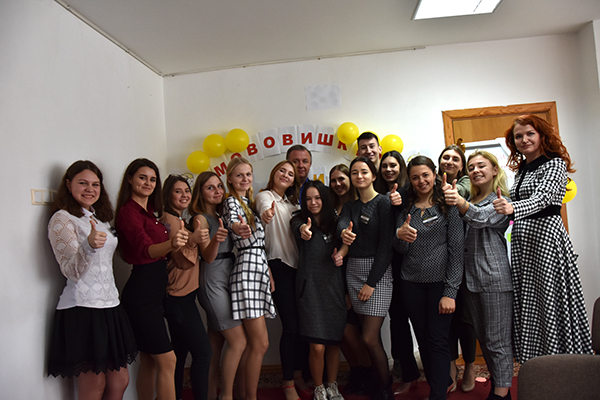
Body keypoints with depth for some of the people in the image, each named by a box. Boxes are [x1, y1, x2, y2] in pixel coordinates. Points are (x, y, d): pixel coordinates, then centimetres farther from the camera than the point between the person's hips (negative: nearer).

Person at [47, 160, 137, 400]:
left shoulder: (100, 219, 17)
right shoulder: (62, 218, -7)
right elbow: (72, 271, -17)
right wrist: (89, 245, -33)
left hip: (109, 305, 8)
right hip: (82, 309, -7)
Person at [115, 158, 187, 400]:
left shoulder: (149, 212, 14)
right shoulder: (128, 212, -13)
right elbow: (145, 250, -30)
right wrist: (171, 244, -47)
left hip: (154, 291, 9)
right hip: (141, 294, -9)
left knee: (149, 360, 14)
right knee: (167, 360, -7)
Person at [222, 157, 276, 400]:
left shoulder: (249, 202, 20)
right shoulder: (232, 202, -4)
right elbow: (232, 221, -29)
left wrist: (269, 272, 17)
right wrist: (237, 227, -53)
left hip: (260, 270, 9)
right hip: (247, 270, -8)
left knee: (253, 343, 11)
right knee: (260, 344, -7)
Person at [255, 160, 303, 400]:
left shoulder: (292, 202, 19)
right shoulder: (265, 196, -3)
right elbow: (265, 210, -28)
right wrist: (266, 213, -50)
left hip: (298, 266, 7)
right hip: (279, 266, -6)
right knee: (291, 326, -6)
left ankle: (298, 372, 31)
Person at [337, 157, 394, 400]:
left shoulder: (383, 202, -5)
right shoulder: (350, 206, 13)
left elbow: (385, 245, -11)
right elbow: (342, 223, -9)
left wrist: (371, 282, -14)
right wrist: (344, 233, -34)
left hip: (378, 271, -5)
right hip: (353, 270, 6)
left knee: (369, 338, -8)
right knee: (372, 336, 10)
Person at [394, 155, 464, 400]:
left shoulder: (448, 206, -1)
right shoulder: (405, 209, 9)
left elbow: (457, 250, -6)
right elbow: (402, 250, 5)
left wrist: (450, 292, -12)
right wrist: (400, 236, -20)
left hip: (439, 282, -3)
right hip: (411, 283, 4)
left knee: (438, 340, -4)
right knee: (422, 340, 10)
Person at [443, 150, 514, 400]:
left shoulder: (501, 201, -4)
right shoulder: (469, 200, 18)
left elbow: (481, 218, -25)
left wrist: (459, 201, -45)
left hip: (494, 278, -7)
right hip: (470, 277, 7)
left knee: (497, 340, -3)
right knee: (482, 337, 15)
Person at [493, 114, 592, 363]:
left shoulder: (555, 163, -4)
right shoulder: (520, 170, 17)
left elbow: (542, 198, -22)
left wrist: (512, 208, -38)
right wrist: (502, 204, 8)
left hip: (546, 237, -7)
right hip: (521, 241, 7)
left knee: (551, 303, -5)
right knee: (527, 305, 9)